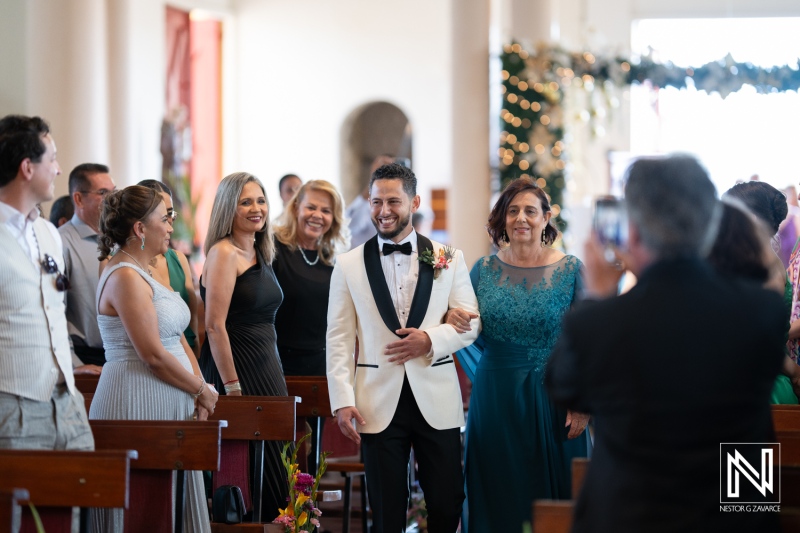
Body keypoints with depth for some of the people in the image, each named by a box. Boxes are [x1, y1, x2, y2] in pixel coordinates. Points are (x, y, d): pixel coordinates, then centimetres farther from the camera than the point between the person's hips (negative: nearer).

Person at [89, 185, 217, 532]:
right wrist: (201, 390, -7)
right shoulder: (125, 278, -15)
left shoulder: (145, 272, 15)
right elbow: (154, 355, -19)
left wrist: (200, 392, 2)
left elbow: (177, 338, 16)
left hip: (169, 408, 10)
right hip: (138, 407, -10)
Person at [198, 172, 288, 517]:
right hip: (234, 368, -8)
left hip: (267, 369, 8)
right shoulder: (223, 253, -11)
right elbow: (215, 326, -16)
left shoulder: (260, 255, 14)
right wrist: (232, 387, -19)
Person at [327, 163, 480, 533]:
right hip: (380, 404, 0)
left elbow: (471, 322, 6)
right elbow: (339, 339, 3)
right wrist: (343, 401, -6)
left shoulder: (447, 259, 5)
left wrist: (431, 340, -13)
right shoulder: (349, 265, 5)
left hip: (437, 401, 0)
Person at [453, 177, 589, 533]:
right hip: (495, 400, 2)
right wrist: (455, 323, -11)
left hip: (552, 401, -2)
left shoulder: (570, 270, -2)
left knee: (551, 498, 3)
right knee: (497, 500, 6)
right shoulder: (484, 270, 5)